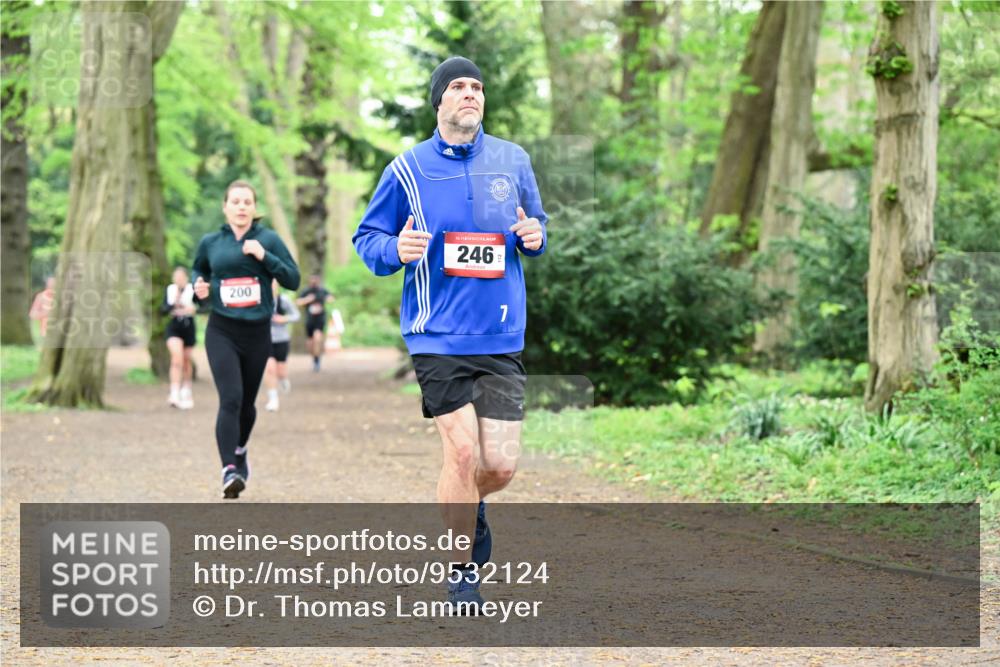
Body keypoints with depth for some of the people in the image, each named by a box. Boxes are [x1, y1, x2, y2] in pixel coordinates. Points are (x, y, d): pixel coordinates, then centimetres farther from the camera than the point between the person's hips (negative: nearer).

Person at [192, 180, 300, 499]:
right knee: (230, 399, -18)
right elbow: (198, 269, 21)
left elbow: (293, 280, -3)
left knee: (247, 401, 15)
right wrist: (199, 285, -1)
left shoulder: (268, 239, -1)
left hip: (257, 332, 1)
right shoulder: (210, 242, 2)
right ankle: (229, 470, -20)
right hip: (221, 332, -1)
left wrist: (265, 256, -16)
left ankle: (240, 451, 43)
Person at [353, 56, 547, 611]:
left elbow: (535, 228, 21)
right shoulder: (407, 169, 1)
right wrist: (396, 250, -13)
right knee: (462, 451, -11)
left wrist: (536, 237, -2)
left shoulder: (513, 161, 9)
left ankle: (467, 506, 34)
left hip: (501, 336, 3)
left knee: (501, 464, -3)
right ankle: (461, 571, 9)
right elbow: (366, 237, 8)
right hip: (438, 336, -3)